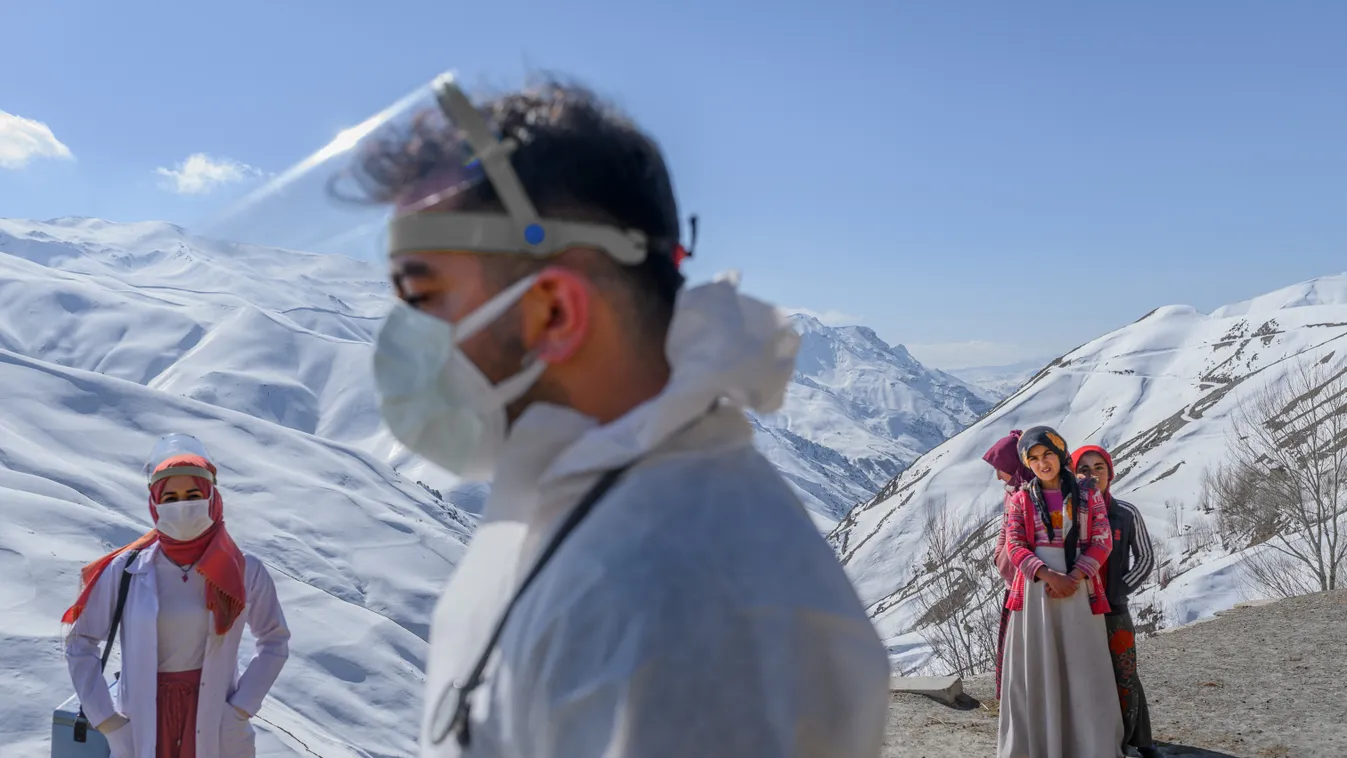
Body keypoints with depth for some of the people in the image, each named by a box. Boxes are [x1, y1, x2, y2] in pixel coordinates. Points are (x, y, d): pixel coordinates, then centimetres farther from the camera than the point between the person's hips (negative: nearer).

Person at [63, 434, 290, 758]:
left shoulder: (244, 572, -7)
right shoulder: (127, 569, -8)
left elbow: (275, 642, 5)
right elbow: (80, 643, 2)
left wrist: (240, 710, -4)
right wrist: (108, 723, -3)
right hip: (140, 731, 0)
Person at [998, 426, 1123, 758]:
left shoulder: (1089, 497, 8)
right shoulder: (1021, 500, 7)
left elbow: (1102, 542, 1)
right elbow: (1016, 546, -1)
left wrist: (1074, 577, -13)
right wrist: (1049, 575, -16)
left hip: (1080, 588, 0)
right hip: (1035, 589, 0)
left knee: (1084, 666, -1)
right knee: (1036, 667, 1)